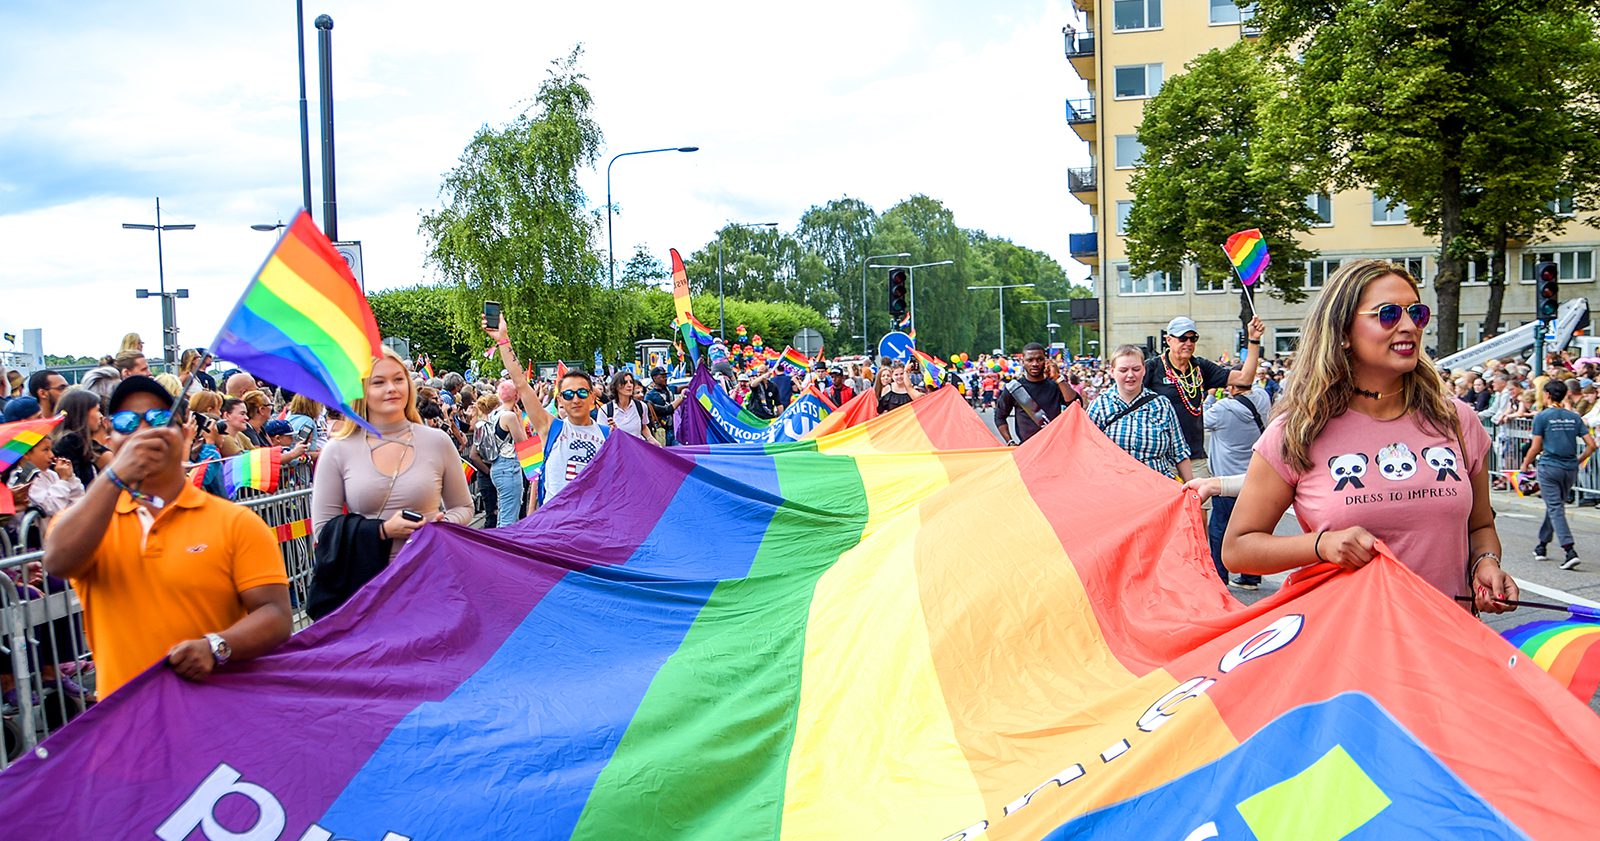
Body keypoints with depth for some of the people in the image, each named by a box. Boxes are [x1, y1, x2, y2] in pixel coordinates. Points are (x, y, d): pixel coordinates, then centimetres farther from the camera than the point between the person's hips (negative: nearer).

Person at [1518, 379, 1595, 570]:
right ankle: (1542, 546, 30)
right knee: (1554, 506, 19)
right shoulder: (1575, 417, 6)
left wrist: (1525, 464, 10)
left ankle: (1570, 550, -19)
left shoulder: (1542, 417, -7)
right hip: (1570, 469, 5)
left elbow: (1536, 447, -6)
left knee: (1555, 509, -6)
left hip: (1549, 467, -5)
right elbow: (1591, 445, 2)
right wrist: (1578, 461, 17)